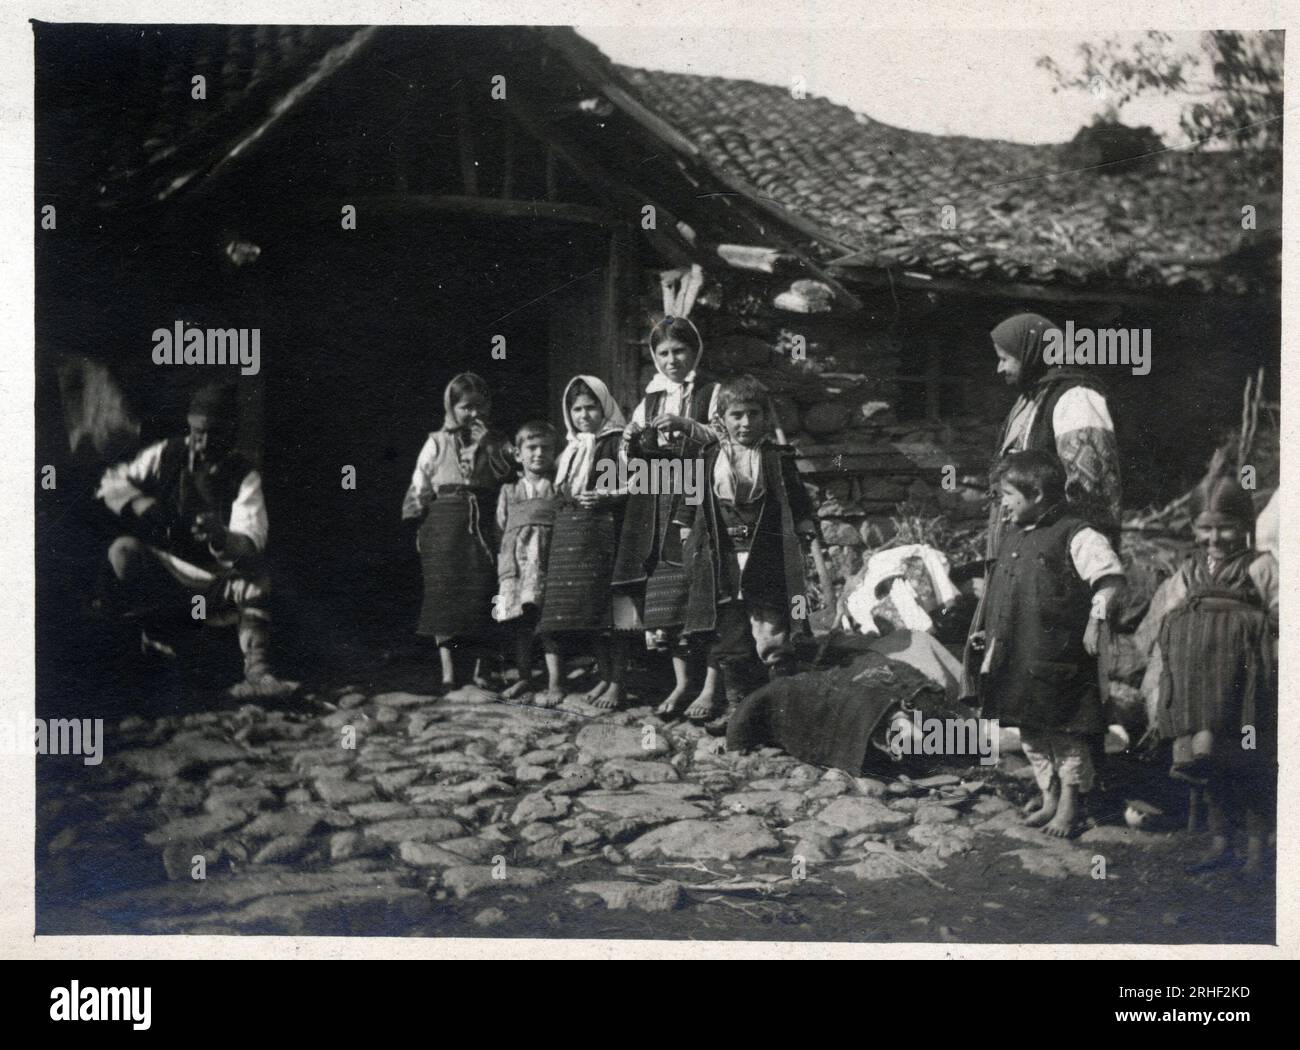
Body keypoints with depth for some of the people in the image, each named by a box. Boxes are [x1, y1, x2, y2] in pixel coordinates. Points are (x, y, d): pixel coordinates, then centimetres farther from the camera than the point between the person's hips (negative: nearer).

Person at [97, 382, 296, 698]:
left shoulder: (245, 477, -5)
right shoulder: (165, 455, 1)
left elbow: (251, 545, -18)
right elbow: (112, 482, 4)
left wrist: (221, 538, -43)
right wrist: (138, 503, -19)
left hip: (215, 579, -1)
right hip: (158, 571, 1)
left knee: (256, 578, -30)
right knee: (124, 550, -28)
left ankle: (257, 672, -45)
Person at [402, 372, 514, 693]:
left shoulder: (495, 442, 12)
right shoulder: (438, 443, 8)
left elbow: (512, 475, 0)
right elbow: (420, 488, 8)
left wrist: (489, 446, -7)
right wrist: (416, 527, 2)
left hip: (484, 526, 1)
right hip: (445, 524, -1)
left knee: (482, 594, -3)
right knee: (444, 594, -6)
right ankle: (448, 669, -3)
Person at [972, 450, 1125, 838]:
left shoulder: (1074, 536, -12)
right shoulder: (1014, 539, 14)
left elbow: (1110, 576, -21)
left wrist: (1096, 620, -25)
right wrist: (992, 635, 18)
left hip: (1057, 661, -8)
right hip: (1018, 660, 8)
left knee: (1066, 732, 1)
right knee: (1031, 733, 15)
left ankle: (1070, 805, 12)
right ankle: (1049, 796, 28)